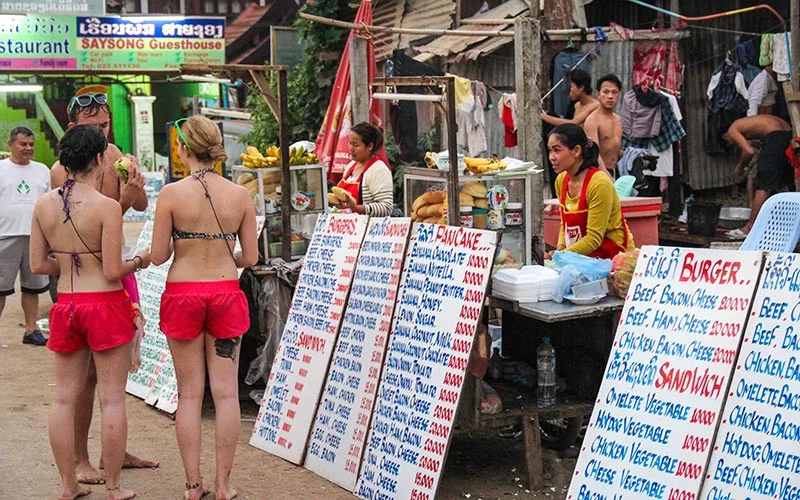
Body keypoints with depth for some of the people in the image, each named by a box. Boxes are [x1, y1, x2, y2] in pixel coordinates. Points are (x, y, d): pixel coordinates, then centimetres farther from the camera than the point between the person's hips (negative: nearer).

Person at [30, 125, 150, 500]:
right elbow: (113, 272, -15)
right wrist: (138, 262, 4)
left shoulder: (44, 204, 0)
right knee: (112, 398, 4)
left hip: (66, 304, 5)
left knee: (64, 397, 12)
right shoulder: (107, 207, -16)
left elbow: (38, 265, 4)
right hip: (105, 304, -5)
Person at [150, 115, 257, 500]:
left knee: (189, 393, 7)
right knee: (226, 392, 7)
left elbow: (158, 256, -7)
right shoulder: (240, 195, -4)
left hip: (182, 293, -1)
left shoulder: (171, 194, -10)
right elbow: (250, 257, 0)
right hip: (225, 293, 1)